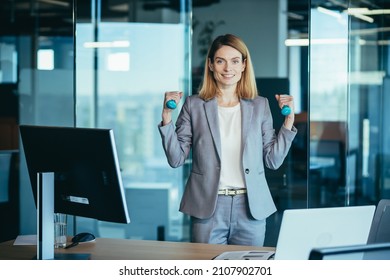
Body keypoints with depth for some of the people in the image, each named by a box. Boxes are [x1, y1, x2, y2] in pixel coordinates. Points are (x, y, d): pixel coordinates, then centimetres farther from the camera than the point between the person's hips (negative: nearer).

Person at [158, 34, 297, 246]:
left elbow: (273, 160, 7)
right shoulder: (194, 105, 3)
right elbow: (176, 159, 1)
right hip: (208, 210, -1)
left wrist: (288, 121, 0)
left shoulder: (260, 105, 7)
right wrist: (167, 118, -8)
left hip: (251, 208, 2)